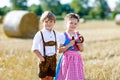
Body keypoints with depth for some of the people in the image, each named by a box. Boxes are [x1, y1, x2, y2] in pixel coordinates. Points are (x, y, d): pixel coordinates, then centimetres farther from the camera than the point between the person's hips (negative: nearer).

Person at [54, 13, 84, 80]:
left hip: (77, 60, 5)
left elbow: (82, 50, 9)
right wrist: (69, 45, -20)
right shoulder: (63, 35, -7)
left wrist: (79, 44, -11)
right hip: (67, 59, -5)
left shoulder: (78, 35, 8)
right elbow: (60, 50, -10)